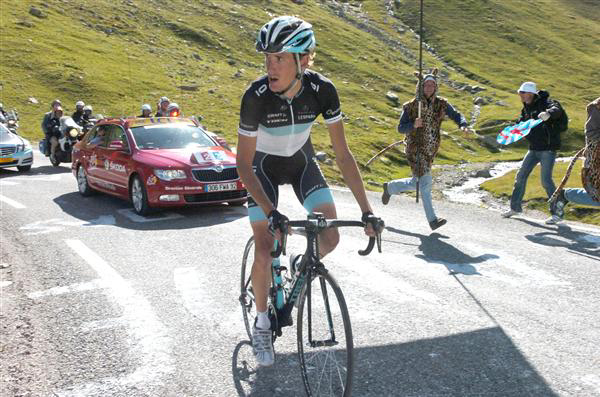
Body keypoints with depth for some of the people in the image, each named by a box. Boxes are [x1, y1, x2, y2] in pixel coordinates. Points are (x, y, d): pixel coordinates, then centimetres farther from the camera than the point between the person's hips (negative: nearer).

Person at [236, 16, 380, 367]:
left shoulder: (322, 90, -26)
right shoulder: (256, 95, -32)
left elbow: (343, 154, -21)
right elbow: (244, 164, -26)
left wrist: (366, 210, -25)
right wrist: (271, 212, -37)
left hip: (302, 161, 3)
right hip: (264, 166, -2)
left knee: (330, 238, -10)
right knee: (264, 253, -9)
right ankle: (262, 324, 15)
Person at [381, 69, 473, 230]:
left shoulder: (441, 104, 2)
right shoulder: (411, 106, -7)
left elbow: (456, 115, -9)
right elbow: (400, 128, -6)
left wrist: (463, 125, -30)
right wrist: (413, 125, -26)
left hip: (430, 150, 5)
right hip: (415, 149, -5)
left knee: (416, 183, 15)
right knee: (425, 181, -12)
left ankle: (390, 187, 39)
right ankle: (432, 219, -9)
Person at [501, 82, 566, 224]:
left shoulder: (544, 103, -13)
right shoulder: (527, 108, 11)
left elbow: (557, 109, -33)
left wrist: (548, 113, -55)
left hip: (548, 149, -8)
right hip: (534, 148, 8)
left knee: (546, 181, -11)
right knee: (520, 176, 11)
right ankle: (515, 207, 26)